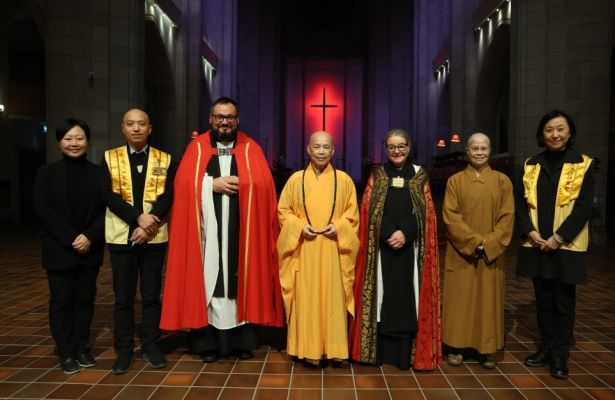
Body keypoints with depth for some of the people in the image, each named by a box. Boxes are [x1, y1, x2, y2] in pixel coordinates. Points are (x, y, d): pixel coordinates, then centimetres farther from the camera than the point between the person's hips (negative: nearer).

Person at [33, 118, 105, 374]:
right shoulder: (47, 173, 2)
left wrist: (90, 237, -14)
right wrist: (71, 238, -15)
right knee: (61, 300, 5)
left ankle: (81, 347, 22)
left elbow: (106, 209, 0)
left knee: (85, 298, 9)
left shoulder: (98, 173, 4)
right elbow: (42, 209, -6)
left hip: (90, 249, 1)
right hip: (59, 249, -1)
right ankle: (66, 352, 17)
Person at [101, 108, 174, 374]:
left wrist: (150, 225, -16)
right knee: (123, 297, 7)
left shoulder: (164, 160, 5)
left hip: (154, 236, 0)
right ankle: (124, 349, 19)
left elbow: (167, 196, -4)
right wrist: (138, 217, -17)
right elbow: (108, 195, -6)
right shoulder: (110, 158, 5)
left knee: (151, 295, 8)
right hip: (121, 235, 0)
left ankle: (150, 346, 20)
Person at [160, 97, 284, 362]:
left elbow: (264, 184, -4)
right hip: (207, 229, 0)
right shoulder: (197, 147, 9)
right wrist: (213, 184, -12)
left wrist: (235, 183, -11)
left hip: (241, 230, 0)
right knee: (208, 281, 2)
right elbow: (184, 183, -3)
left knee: (241, 281, 5)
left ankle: (243, 340, 15)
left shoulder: (251, 148, 9)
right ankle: (208, 342, 12)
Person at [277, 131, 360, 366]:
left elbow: (353, 214, 7)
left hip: (333, 249, 0)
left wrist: (338, 226, -11)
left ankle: (335, 349, 16)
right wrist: (299, 226, -10)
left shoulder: (344, 180, 4)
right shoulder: (296, 179, 3)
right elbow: (283, 211, 6)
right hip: (305, 250, 0)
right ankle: (309, 349, 15)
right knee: (306, 299, 3)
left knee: (333, 298, 4)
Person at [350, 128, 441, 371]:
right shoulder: (377, 175, 8)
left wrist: (405, 233, -15)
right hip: (381, 245, 0)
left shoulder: (419, 175, 9)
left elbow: (425, 211, 1)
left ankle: (404, 353, 11)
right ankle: (380, 351, 11)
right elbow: (370, 210, -1)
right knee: (383, 295, 2)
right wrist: (390, 234, -14)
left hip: (410, 246, 0)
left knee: (406, 296, 2)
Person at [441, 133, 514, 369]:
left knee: (489, 300, 6)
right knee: (459, 299, 3)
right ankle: (457, 347, 15)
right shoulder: (455, 181, 2)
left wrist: (490, 243, -12)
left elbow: (507, 217, 0)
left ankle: (486, 349, 18)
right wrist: (474, 240, -14)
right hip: (461, 253, -1)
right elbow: (449, 216, -6)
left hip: (492, 253, 1)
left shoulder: (502, 181, 5)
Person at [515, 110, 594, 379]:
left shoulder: (582, 165, -1)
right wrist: (530, 232, -10)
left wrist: (558, 238, -14)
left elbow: (583, 207, -7)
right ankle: (545, 348, 25)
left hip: (566, 246, -3)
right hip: (536, 245, 3)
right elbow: (520, 203, 4)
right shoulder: (531, 166, 7)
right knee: (543, 300, 11)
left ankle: (560, 356, 16)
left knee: (563, 302, 3)